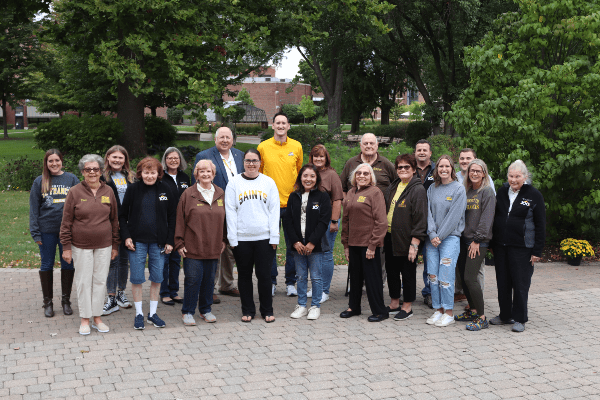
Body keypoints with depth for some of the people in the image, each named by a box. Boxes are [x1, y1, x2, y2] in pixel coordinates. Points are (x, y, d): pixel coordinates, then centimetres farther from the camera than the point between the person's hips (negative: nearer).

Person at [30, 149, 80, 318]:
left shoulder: (72, 179, 4)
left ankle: (66, 300, 20)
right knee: (46, 265, 7)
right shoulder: (39, 182, 4)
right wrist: (35, 232, -2)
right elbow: (34, 208, 5)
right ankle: (48, 302, 19)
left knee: (68, 265, 6)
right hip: (47, 230, 0)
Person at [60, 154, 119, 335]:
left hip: (104, 246, 2)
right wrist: (66, 247, -6)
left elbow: (114, 220, 9)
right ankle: (85, 319, 15)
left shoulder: (108, 192, 3)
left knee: (100, 281, 7)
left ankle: (97, 318, 19)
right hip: (81, 246, -2)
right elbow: (66, 222, -3)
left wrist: (115, 245, 9)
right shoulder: (75, 192, -5)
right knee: (84, 282, 4)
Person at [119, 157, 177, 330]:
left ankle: (153, 312, 19)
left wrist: (169, 241, 0)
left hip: (158, 242, 1)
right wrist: (126, 236, -7)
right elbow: (123, 215, 4)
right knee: (137, 278, 2)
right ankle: (139, 314, 14)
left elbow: (172, 217, 5)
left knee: (157, 277, 6)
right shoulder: (133, 189, -1)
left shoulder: (165, 189, 2)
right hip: (137, 241, -1)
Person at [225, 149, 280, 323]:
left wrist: (274, 237, -2)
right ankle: (248, 310, 20)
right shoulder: (234, 182, 5)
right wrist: (232, 238, -4)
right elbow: (230, 211, 2)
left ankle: (267, 311, 16)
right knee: (244, 275, 8)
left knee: (264, 275, 2)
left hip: (264, 238, 0)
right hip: (241, 238, 0)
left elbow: (274, 210, 5)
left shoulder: (269, 182, 7)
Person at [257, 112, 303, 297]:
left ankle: (290, 282, 17)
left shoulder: (297, 146, 5)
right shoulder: (263, 147, 0)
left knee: (293, 244, 6)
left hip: (292, 202, 1)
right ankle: (271, 282, 16)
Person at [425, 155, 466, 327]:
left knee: (445, 276, -7)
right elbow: (429, 212, 6)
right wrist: (432, 234, -7)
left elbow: (454, 216, -8)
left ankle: (449, 313, 4)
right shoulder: (432, 189, 11)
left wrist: (440, 236, -10)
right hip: (432, 238, 5)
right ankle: (438, 310, 14)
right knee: (433, 275, 3)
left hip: (450, 237, -4)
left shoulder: (459, 189, -3)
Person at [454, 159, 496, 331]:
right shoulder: (466, 191, 14)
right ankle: (472, 310, 24)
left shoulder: (487, 192, -6)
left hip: (479, 241, -7)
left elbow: (486, 218, -12)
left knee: (470, 277, -12)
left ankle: (482, 318, -3)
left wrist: (477, 240, -15)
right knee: (463, 276, 9)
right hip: (464, 239, 7)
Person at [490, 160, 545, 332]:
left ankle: (519, 318, 13)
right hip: (500, 245, 5)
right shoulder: (502, 192, 9)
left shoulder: (534, 195, -4)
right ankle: (505, 315, 24)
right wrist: (492, 243, 11)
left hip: (522, 247, -5)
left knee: (520, 283, 2)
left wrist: (537, 251, -7)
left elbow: (540, 225, -3)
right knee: (502, 282, 11)